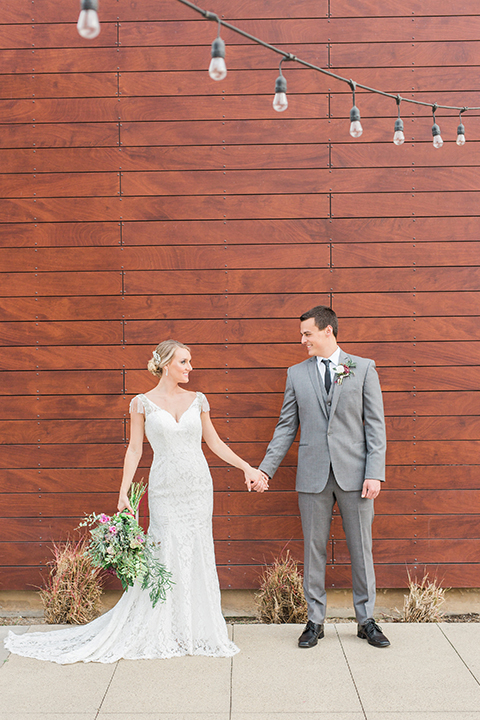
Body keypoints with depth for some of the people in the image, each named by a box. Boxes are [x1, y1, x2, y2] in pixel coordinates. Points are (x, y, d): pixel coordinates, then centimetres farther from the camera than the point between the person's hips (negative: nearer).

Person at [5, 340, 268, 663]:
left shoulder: (198, 400, 6)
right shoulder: (143, 403, -2)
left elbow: (215, 443, 12)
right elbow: (135, 449, -1)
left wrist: (247, 468, 9)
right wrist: (124, 492, -7)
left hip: (199, 488, 3)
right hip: (165, 490, -3)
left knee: (198, 554, 6)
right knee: (166, 555, 0)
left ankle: (197, 630, 19)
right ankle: (165, 633, 15)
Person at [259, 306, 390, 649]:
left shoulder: (364, 368, 3)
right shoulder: (297, 374, 8)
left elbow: (375, 425, 0)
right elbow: (286, 427, 10)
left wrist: (375, 473, -8)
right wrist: (266, 468, 4)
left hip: (354, 474, -1)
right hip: (313, 475, 2)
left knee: (361, 548, 7)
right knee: (314, 548, 8)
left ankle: (366, 620, 22)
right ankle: (315, 621, 20)